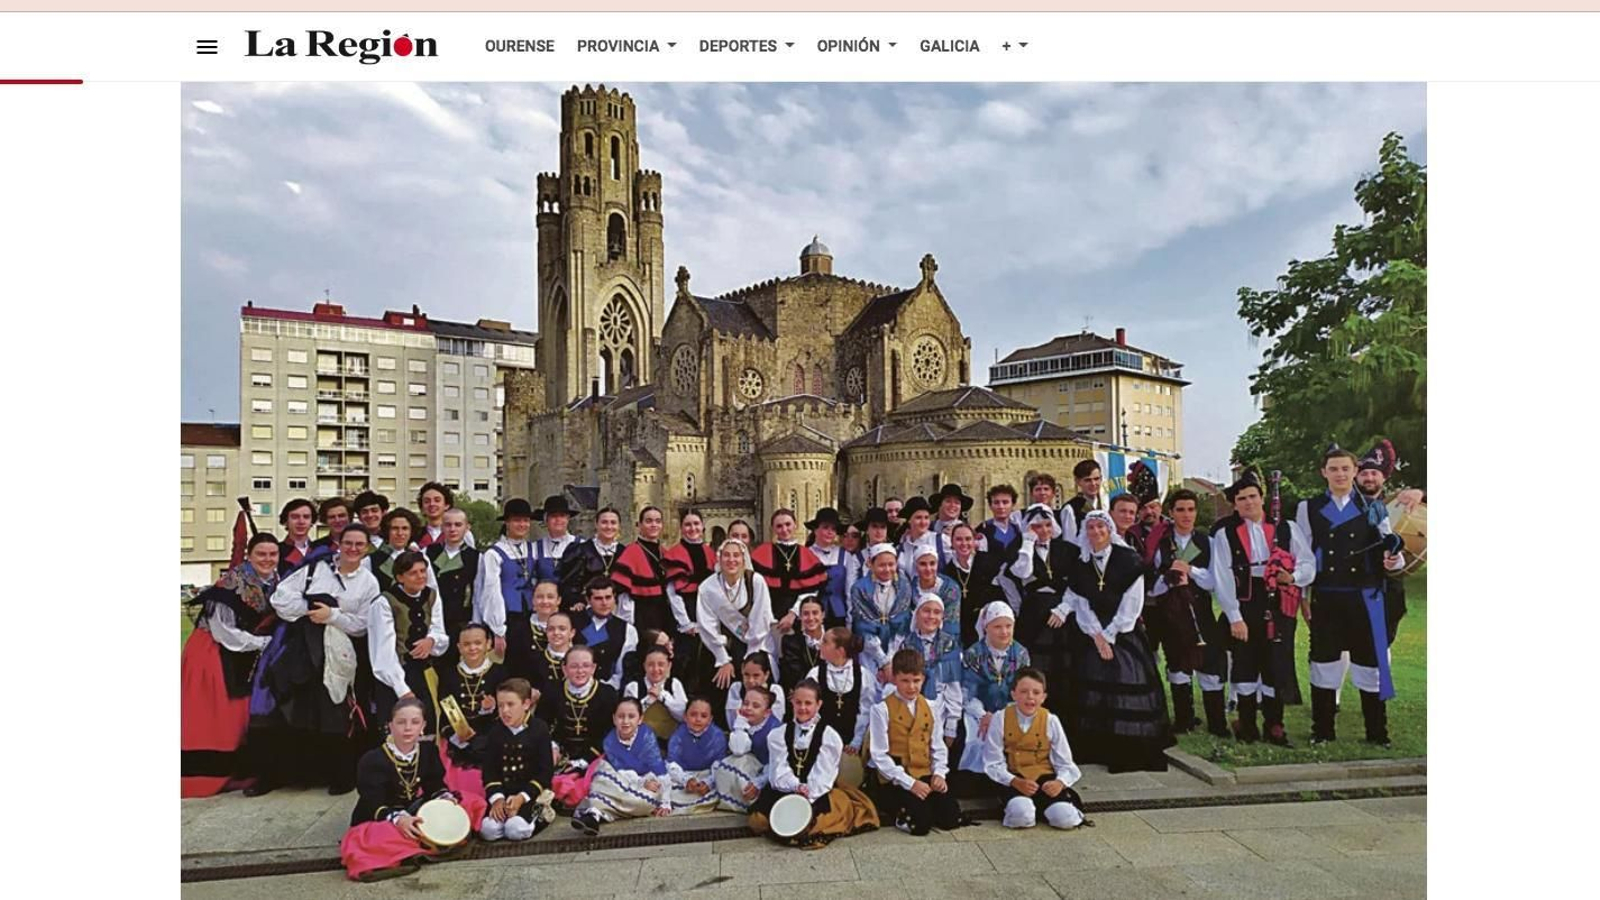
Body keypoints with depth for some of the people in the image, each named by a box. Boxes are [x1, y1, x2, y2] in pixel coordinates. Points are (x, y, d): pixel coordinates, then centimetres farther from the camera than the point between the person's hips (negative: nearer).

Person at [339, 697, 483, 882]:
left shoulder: (428, 750, -2)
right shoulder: (372, 760, -17)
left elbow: (435, 786, 0)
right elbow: (374, 804, -24)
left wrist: (447, 799, -24)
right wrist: (398, 819, -43)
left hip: (415, 814, 6)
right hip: (379, 821, -5)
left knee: (471, 803, -9)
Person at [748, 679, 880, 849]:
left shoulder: (829, 737, 0)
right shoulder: (778, 735, 8)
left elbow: (822, 778, -7)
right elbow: (779, 773, -2)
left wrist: (806, 799, -22)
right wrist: (796, 787, -23)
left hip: (818, 796, -2)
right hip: (785, 793, 3)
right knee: (758, 819, -23)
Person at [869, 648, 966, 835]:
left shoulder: (930, 707, 8)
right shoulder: (882, 709, -9)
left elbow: (938, 747, 12)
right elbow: (880, 755, -12)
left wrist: (939, 773, -5)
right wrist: (909, 782, -17)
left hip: (926, 776, 5)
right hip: (896, 780, -5)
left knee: (952, 819, -13)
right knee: (920, 824, -23)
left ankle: (922, 807, 15)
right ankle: (895, 810, 8)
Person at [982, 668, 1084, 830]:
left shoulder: (1051, 721, -2)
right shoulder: (1001, 719, -7)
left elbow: (1065, 764, 0)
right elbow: (993, 764, -7)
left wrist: (1060, 782, -21)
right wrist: (1015, 782, -23)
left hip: (1044, 776, 2)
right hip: (1013, 778, -2)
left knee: (1066, 818, -23)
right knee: (1021, 816, -33)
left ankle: (1040, 803, 7)